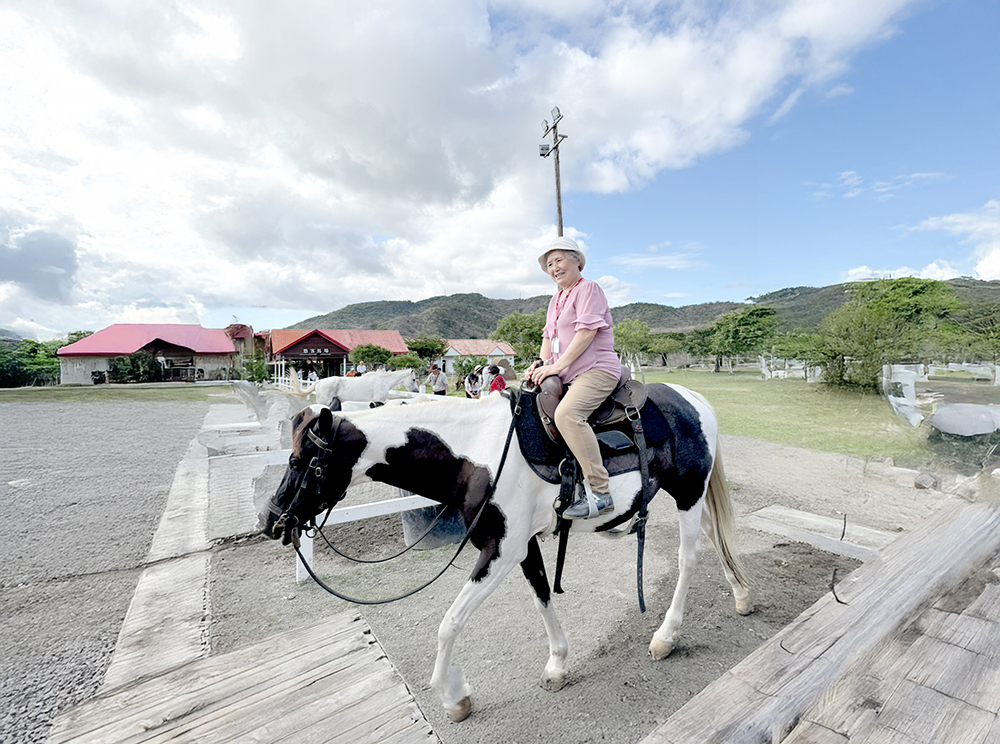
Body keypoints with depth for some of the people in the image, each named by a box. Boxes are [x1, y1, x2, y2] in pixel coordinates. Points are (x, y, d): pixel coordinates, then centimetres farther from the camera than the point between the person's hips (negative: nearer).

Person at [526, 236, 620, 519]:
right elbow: (549, 336, 20)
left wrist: (557, 366, -20)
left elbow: (587, 331, -15)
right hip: (567, 376, 10)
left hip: (597, 370, -9)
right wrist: (541, 364, 0)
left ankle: (599, 491, -26)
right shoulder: (556, 299, 23)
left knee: (566, 414, -33)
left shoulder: (588, 288, -3)